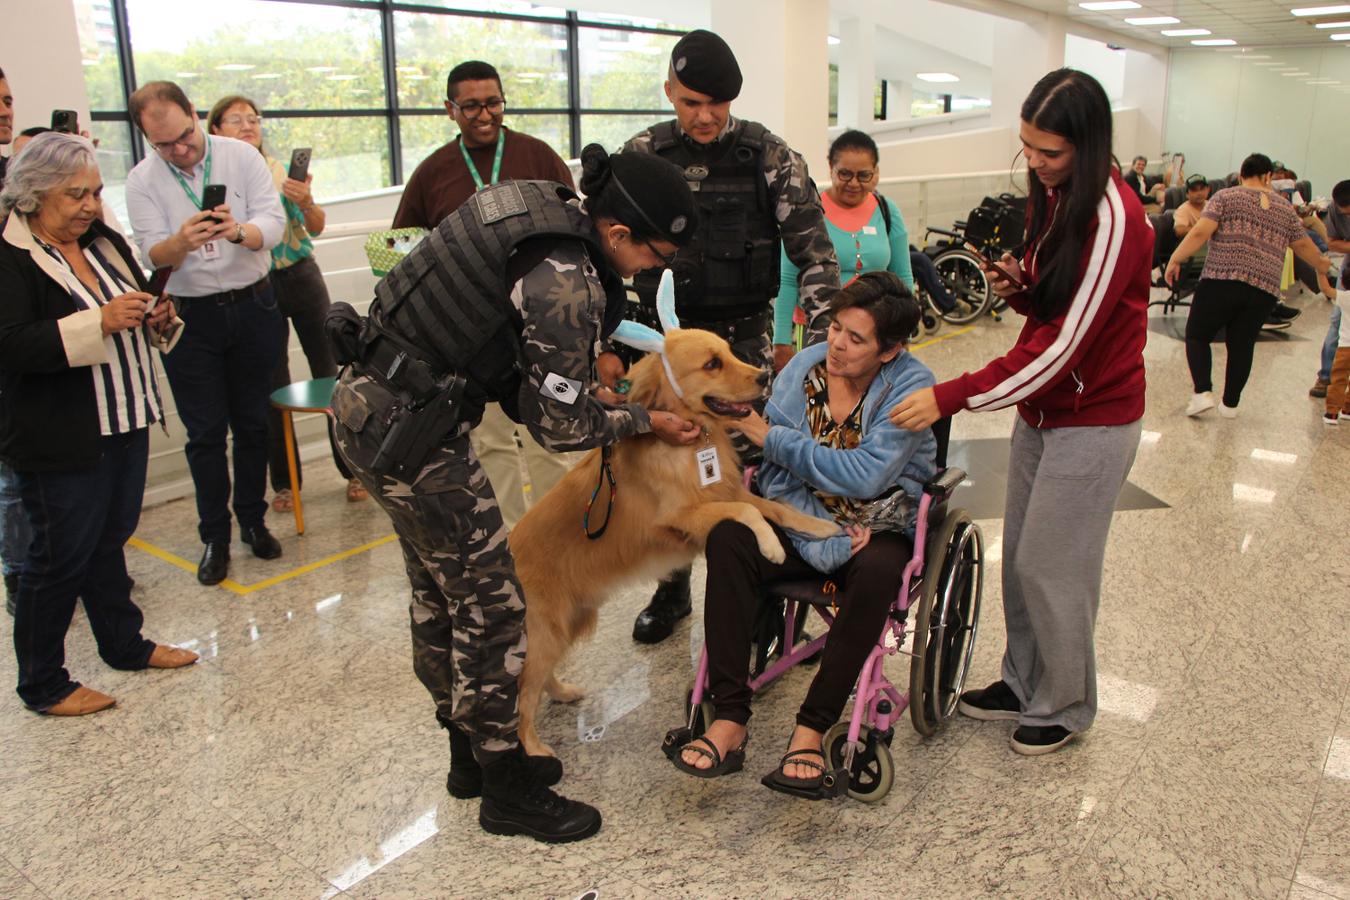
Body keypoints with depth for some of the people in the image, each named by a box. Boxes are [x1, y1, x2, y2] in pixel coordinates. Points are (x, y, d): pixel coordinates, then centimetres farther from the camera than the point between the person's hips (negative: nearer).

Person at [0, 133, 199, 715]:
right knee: (60, 557, 5)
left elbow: (138, 316, 19)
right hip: (59, 442, -7)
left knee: (110, 542, 20)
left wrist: (157, 321, -4)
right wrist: (99, 323, -29)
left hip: (126, 424, 7)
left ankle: (124, 644, 36)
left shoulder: (104, 243, 9)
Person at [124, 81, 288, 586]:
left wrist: (239, 232, -35)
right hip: (190, 317, 0)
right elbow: (154, 255, -11)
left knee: (252, 423, 10)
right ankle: (214, 537, 16)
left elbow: (274, 222, -13)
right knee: (205, 432, 4)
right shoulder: (142, 181, -2)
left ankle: (253, 520, 25)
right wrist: (180, 242, -34)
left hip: (252, 307, 0)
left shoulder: (241, 156, -3)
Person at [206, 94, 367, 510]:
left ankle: (354, 470, 13)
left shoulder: (282, 169, 5)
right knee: (272, 386, 3)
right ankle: (284, 481, 17)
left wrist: (306, 202, -16)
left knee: (331, 371, 3)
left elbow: (317, 228, 3)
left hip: (301, 276, 2)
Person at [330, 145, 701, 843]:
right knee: (490, 605, 3)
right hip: (408, 433, -10)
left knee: (439, 590, 20)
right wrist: (644, 420, -1)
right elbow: (559, 426, -15)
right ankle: (507, 790, 20)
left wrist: (586, 390, 11)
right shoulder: (568, 283, -21)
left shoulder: (540, 210, 6)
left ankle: (472, 754, 38)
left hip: (369, 401, 10)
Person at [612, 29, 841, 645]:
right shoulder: (640, 156, 3)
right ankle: (672, 589, 30)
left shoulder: (769, 157, -3)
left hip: (742, 339, -2)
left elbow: (814, 252, -4)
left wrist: (821, 339, -13)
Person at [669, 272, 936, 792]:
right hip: (804, 518, 3)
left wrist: (772, 437, -20)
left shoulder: (911, 388, -13)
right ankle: (729, 719, -23)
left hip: (879, 528, -3)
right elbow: (775, 476, -6)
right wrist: (825, 537, -20)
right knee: (727, 538, -25)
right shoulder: (803, 368, -4)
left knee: (876, 571, -37)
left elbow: (865, 476, -25)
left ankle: (813, 728, -22)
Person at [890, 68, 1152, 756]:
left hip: (1091, 421, -8)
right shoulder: (1051, 195, 7)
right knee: (1019, 557, 15)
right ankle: (1023, 683, 32)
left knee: (1050, 568, 2)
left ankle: (1065, 706, 23)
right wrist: (1018, 286, -6)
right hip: (1040, 407, 8)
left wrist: (951, 397, -26)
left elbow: (1062, 344, -25)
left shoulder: (1112, 220, -22)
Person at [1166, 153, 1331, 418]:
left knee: (1197, 335, 8)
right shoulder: (1284, 207, 17)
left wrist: (1175, 259, -4)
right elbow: (1303, 245, 25)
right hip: (1265, 289, 4)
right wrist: (1321, 263, 42)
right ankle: (1230, 404, 18)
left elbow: (1200, 232, -9)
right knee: (1242, 345, 13)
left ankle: (1203, 393, -8)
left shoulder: (1226, 196, 4)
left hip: (1222, 280, -4)